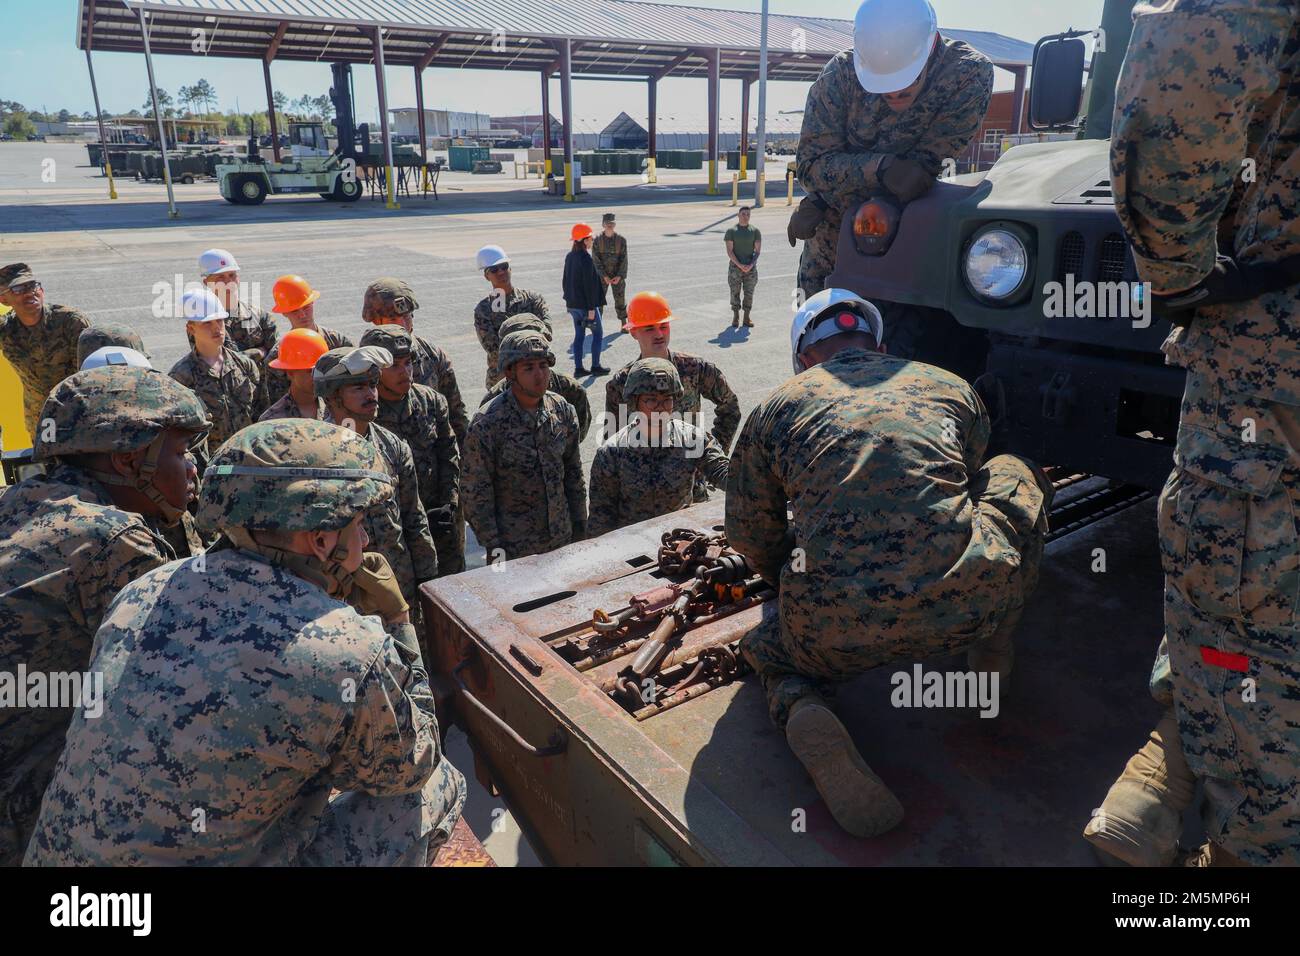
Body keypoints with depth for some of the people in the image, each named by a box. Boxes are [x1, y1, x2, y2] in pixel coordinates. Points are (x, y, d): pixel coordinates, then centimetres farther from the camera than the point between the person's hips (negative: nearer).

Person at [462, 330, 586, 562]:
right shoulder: (487, 423, -16)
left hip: (562, 539, 5)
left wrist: (579, 526, 9)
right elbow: (474, 491, -11)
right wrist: (493, 546, -11)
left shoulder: (562, 410, -1)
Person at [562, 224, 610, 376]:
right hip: (585, 304, -8)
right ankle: (595, 366, 10)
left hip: (572, 304, 8)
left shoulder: (569, 256, 7)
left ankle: (578, 368, 13)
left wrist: (568, 299, 22)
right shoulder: (586, 259, -19)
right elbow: (589, 285, -20)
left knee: (579, 334, 12)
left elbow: (566, 280, 15)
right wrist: (591, 308, -18)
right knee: (598, 333, 6)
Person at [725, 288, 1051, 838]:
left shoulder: (776, 407, 15)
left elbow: (747, 531, 23)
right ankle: (993, 649, 26)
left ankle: (802, 709, -1)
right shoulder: (950, 387, 21)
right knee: (1018, 476, 30)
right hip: (968, 604, 2)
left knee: (773, 646, 35)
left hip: (839, 629, -2)